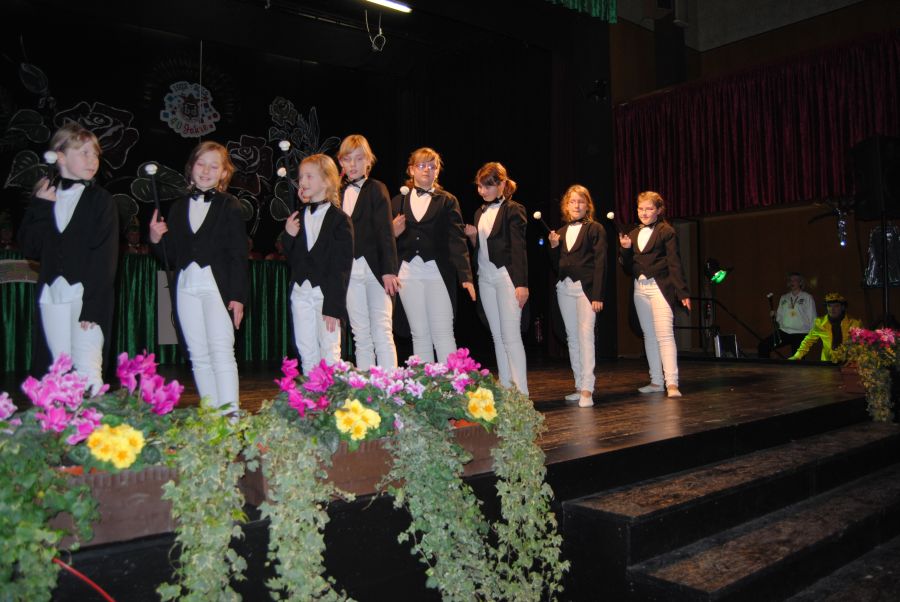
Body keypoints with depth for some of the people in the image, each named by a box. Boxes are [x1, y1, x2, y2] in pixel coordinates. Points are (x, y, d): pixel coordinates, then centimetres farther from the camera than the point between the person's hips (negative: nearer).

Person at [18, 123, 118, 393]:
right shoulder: (46, 197, 12)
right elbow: (29, 248, 6)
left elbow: (105, 257, -7)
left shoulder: (101, 200, 0)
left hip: (88, 294, -4)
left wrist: (92, 306, -14)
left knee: (87, 370, -9)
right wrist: (40, 207, -5)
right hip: (51, 295, 4)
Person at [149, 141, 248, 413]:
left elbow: (238, 255, -5)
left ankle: (230, 415, -11)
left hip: (217, 286, -5)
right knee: (199, 356, 7)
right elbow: (171, 255, 16)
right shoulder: (179, 207, 15)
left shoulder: (229, 206, 0)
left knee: (222, 353, -12)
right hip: (186, 287, 5)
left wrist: (238, 296, -11)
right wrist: (156, 239, -5)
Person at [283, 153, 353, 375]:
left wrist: (333, 306, -14)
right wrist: (289, 236, -5)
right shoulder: (298, 218, 11)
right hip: (300, 292, 6)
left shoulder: (339, 219, -7)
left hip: (326, 293, -6)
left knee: (330, 351, -2)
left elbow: (341, 267, -10)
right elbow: (291, 260, 14)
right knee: (306, 352, 11)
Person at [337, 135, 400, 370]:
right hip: (349, 271, 4)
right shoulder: (339, 193, 14)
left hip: (375, 268, -4)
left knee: (382, 332, -6)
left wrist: (389, 270, -15)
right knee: (361, 336, 8)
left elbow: (385, 231, -7)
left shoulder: (376, 189, 1)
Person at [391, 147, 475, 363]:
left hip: (438, 272, -2)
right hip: (408, 272, 3)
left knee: (443, 334, -5)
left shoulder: (447, 201, 7)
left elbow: (457, 240, -2)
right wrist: (393, 232, -10)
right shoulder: (398, 202, 14)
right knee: (419, 335, 6)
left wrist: (465, 276, -11)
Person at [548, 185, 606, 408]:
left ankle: (587, 389, -14)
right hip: (564, 288, 6)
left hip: (586, 288, -6)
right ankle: (580, 386, 15)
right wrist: (553, 246, -1)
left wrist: (598, 295, -14)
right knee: (572, 338, 8)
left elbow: (600, 262, -6)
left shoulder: (595, 229, 1)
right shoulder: (561, 232, 16)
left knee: (586, 335, -14)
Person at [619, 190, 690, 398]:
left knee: (665, 334, -13)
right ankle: (656, 381, 17)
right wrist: (625, 249, -3)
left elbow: (674, 264, -7)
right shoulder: (633, 234, 15)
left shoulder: (666, 231, -2)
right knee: (649, 335, 10)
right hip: (640, 289, 7)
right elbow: (628, 269, 14)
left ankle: (671, 383, -12)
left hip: (660, 287, -6)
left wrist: (683, 293, -12)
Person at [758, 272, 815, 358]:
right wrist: (775, 315, -6)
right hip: (784, 331, 4)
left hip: (800, 334, -4)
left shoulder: (807, 297, 3)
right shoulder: (784, 297, 15)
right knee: (763, 346, -12)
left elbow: (812, 317, 1)